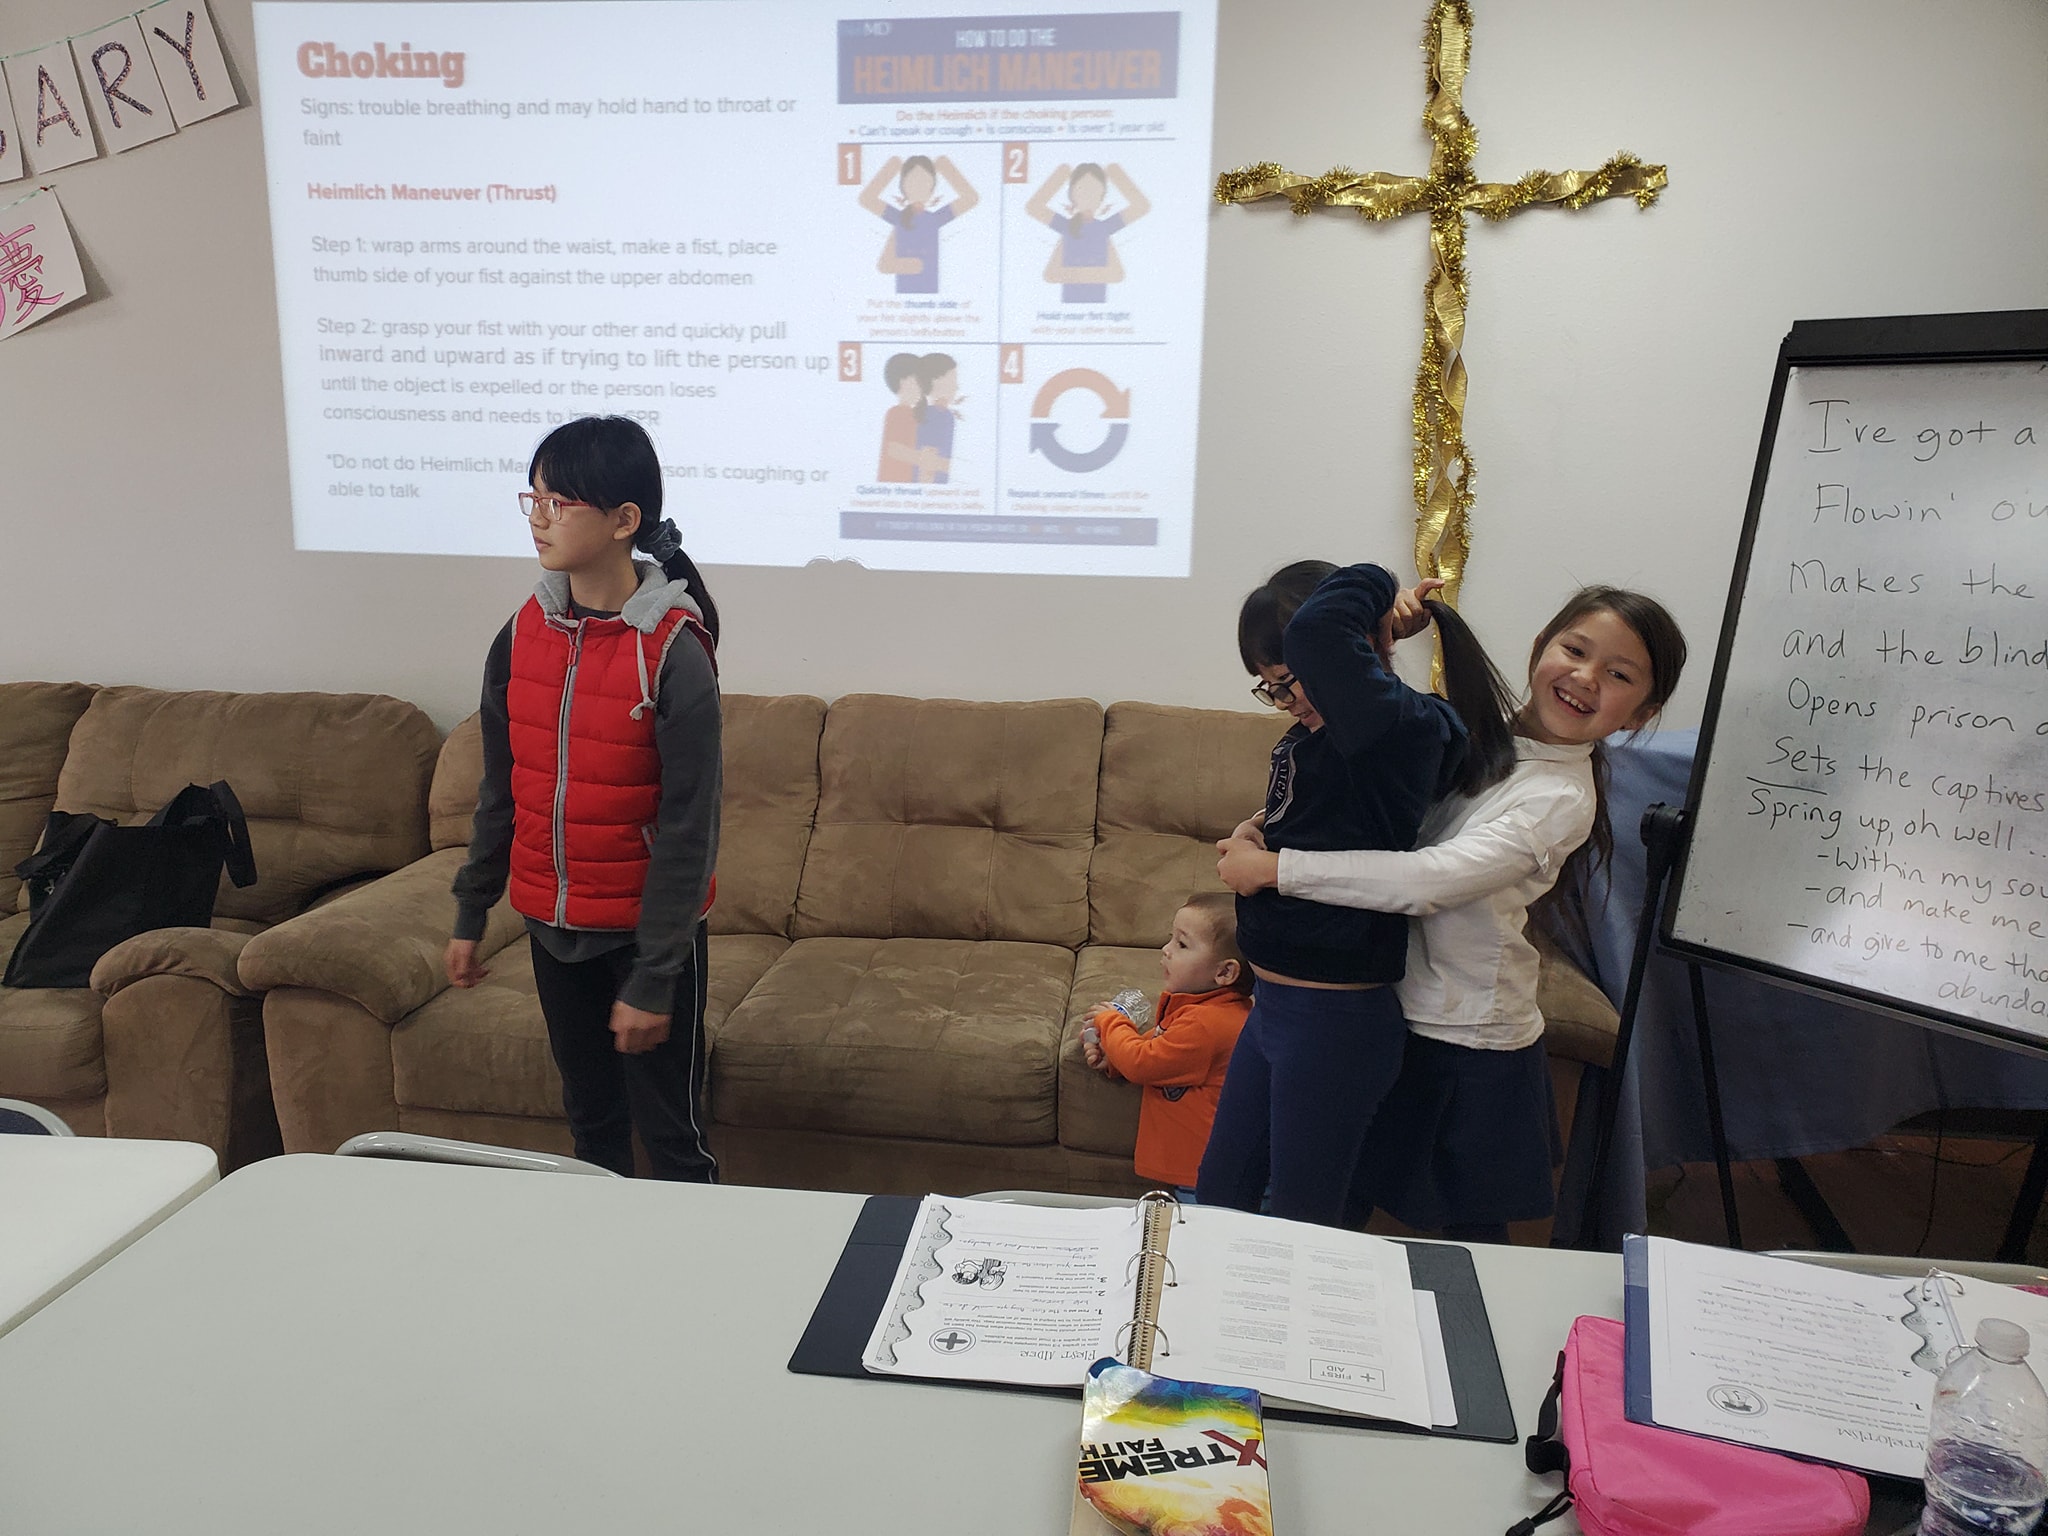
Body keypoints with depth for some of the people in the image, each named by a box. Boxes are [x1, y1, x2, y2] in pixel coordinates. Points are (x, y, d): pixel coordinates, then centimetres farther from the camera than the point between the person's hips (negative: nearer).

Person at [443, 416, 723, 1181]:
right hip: (552, 925, 5)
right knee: (590, 1119, 20)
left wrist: (653, 980, -16)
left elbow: (689, 829, -17)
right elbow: (499, 791, 10)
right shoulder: (523, 636, -1)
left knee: (668, 1132, 7)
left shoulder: (673, 654, -18)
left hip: (645, 930, -5)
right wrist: (470, 916, 12)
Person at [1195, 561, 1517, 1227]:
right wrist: (1263, 824, 8)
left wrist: (1373, 587, -17)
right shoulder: (1310, 738, 7)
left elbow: (1314, 632, -35)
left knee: (1303, 1221, 9)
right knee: (1217, 1196, 20)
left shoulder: (1407, 727, -20)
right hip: (1273, 1005, 9)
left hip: (1335, 1023, -9)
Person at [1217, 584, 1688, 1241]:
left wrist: (1272, 867, -32)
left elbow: (1429, 880, -33)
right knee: (1340, 1204, 22)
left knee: (1468, 1228, 13)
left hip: (1469, 1041, -7)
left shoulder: (1561, 798, -22)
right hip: (1394, 1001, 7)